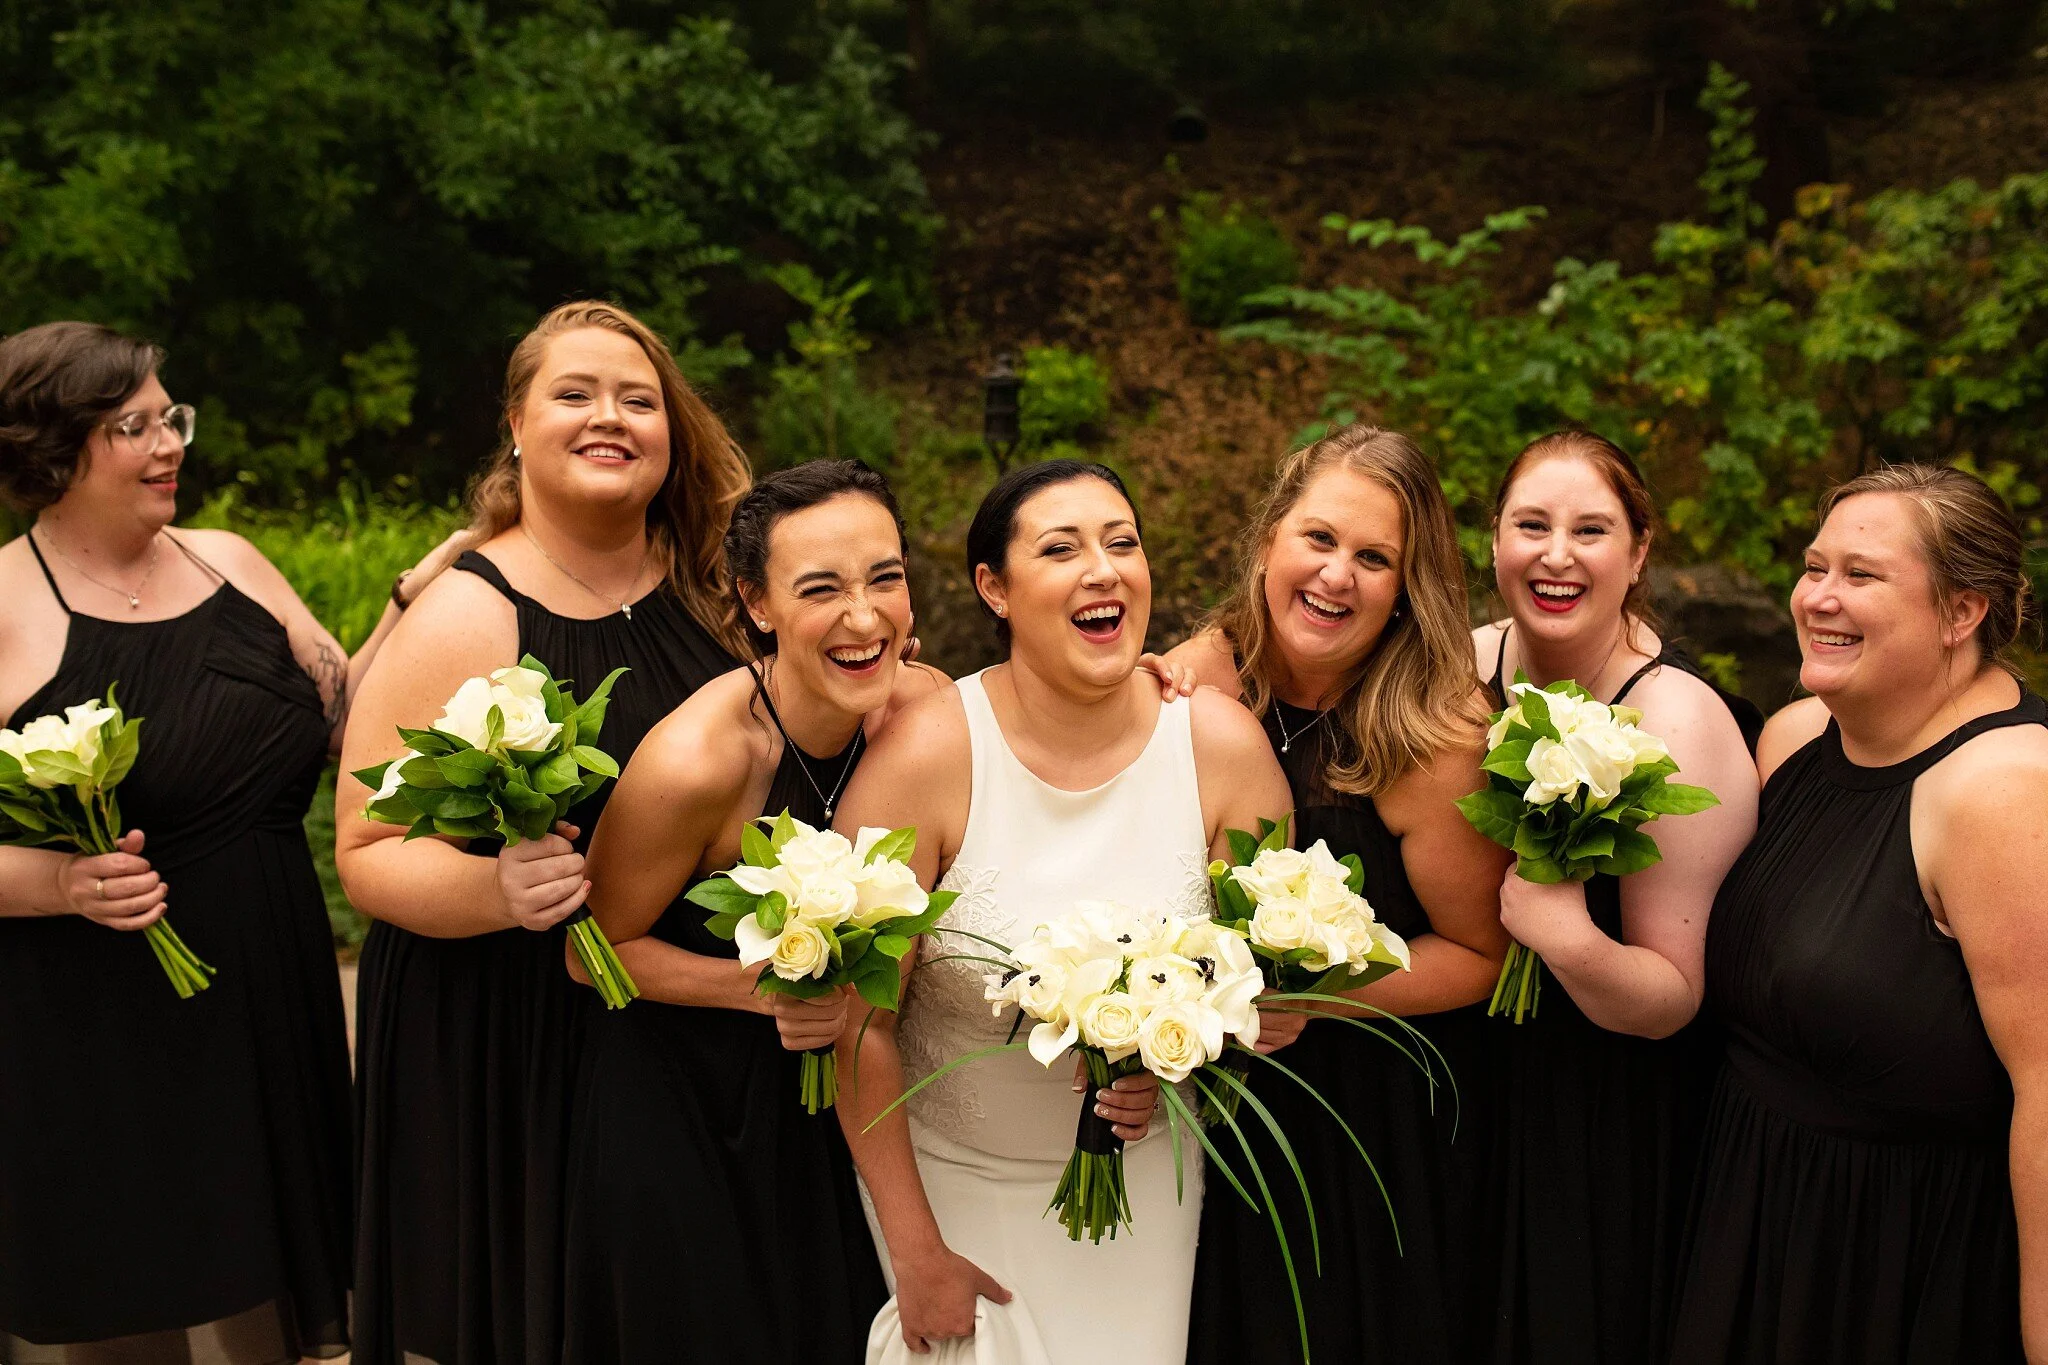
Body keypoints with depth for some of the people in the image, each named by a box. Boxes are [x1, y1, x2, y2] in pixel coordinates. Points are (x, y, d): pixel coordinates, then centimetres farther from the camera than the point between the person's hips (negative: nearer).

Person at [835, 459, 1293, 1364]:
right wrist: (915, 1249, -9)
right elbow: (860, 1019, -15)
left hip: (1141, 1178, 3)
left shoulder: (1223, 745, -14)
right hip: (951, 1178, -2)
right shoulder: (927, 755, -21)